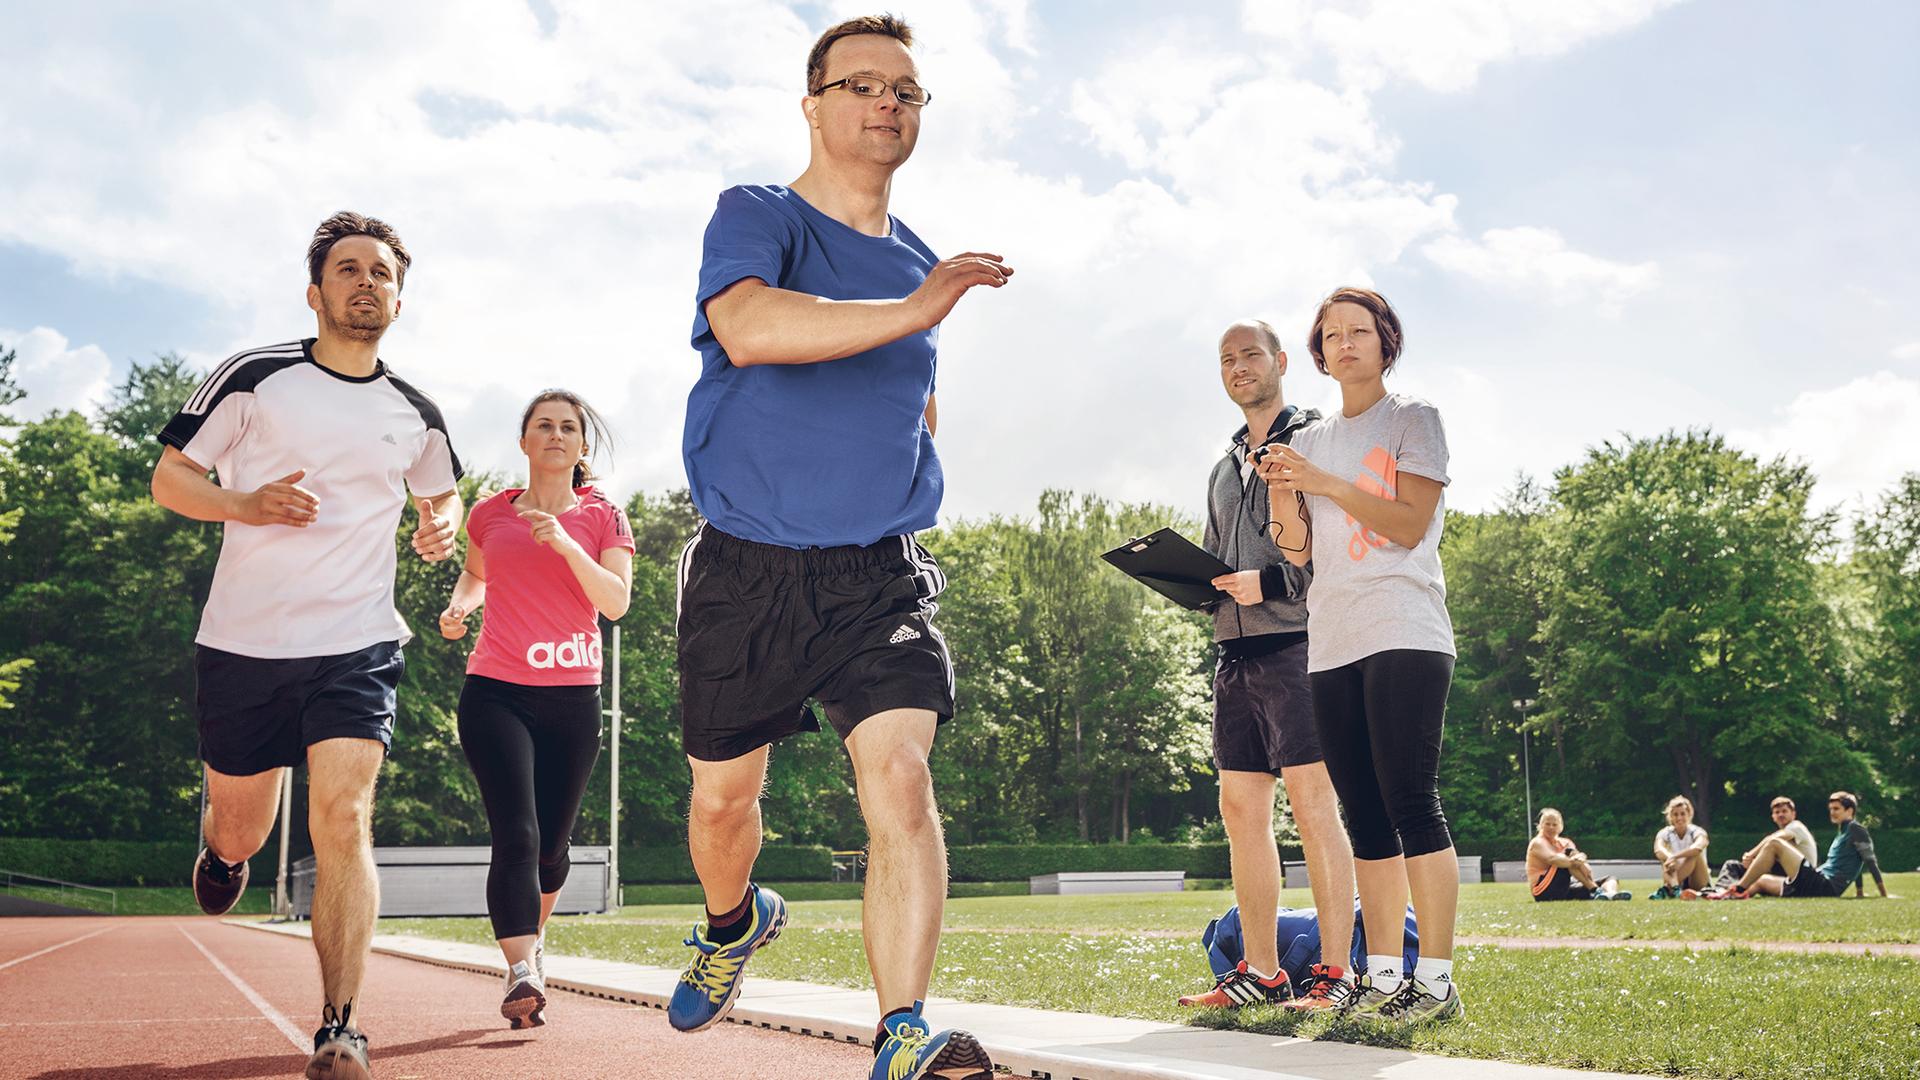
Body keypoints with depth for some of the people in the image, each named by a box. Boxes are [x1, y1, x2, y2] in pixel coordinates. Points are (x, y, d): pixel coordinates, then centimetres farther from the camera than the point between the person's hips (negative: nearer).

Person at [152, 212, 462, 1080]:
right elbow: (169, 478, 2)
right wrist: (247, 503, -18)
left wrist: (443, 522, 2)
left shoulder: (416, 415, 8)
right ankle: (223, 850, 53)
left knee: (343, 820, -16)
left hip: (358, 647, 1)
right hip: (243, 646, 0)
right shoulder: (254, 378, -2)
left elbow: (441, 491, 27)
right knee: (242, 828, 13)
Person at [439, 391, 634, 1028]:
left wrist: (564, 543, -19)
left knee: (551, 845, 9)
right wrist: (460, 605, 8)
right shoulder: (490, 515, 10)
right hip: (495, 693, -1)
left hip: (573, 700, 1)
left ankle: (533, 939, 37)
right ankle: (521, 972, -22)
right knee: (515, 836, -18)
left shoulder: (604, 518, 6)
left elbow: (616, 602, -7)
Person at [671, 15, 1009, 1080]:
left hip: (880, 574, 2)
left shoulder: (919, 263, 13)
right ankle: (735, 922, 46)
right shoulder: (754, 218, -5)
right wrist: (912, 311, -35)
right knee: (723, 797, 12)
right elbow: (747, 327, -29)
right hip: (745, 573, -2)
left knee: (899, 774, -18)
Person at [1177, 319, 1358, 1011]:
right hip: (1234, 649, 8)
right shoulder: (1226, 466, 23)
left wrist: (1270, 582, -16)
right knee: (1240, 809, 6)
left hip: (1294, 643, -7)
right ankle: (1260, 972, 12)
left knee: (1312, 804, -9)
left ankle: (1336, 973, -6)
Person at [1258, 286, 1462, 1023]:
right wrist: (1281, 494, -3)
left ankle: (1435, 978, -8)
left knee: (1411, 805, -11)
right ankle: (1383, 976, 9)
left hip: (1404, 635, -5)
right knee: (1365, 817, 5)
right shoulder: (1312, 441, 19)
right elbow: (1299, 552, 16)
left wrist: (1325, 483, -12)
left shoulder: (1413, 420, 5)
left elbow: (1411, 524, -7)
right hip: (1331, 645, 6)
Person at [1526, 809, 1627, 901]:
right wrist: (1575, 862, -41)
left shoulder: (1564, 843, 16)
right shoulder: (1538, 842, -3)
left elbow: (1581, 855, -7)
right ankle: (1596, 890, -34)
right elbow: (1552, 858, -27)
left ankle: (1611, 893, -36)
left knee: (1610, 880, 0)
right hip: (1544, 891, -7)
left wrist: (1580, 857, -33)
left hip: (1565, 890, 7)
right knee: (1570, 853, -25)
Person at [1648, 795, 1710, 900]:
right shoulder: (1665, 833, 0)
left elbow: (1698, 847, -32)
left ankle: (1667, 889, -47)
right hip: (1677, 880, 1)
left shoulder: (1696, 832, -6)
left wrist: (1675, 857, -46)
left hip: (1697, 883, -1)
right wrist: (1670, 857, -47)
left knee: (1695, 854, -27)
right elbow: (1658, 850, -24)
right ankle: (1674, 887, -50)